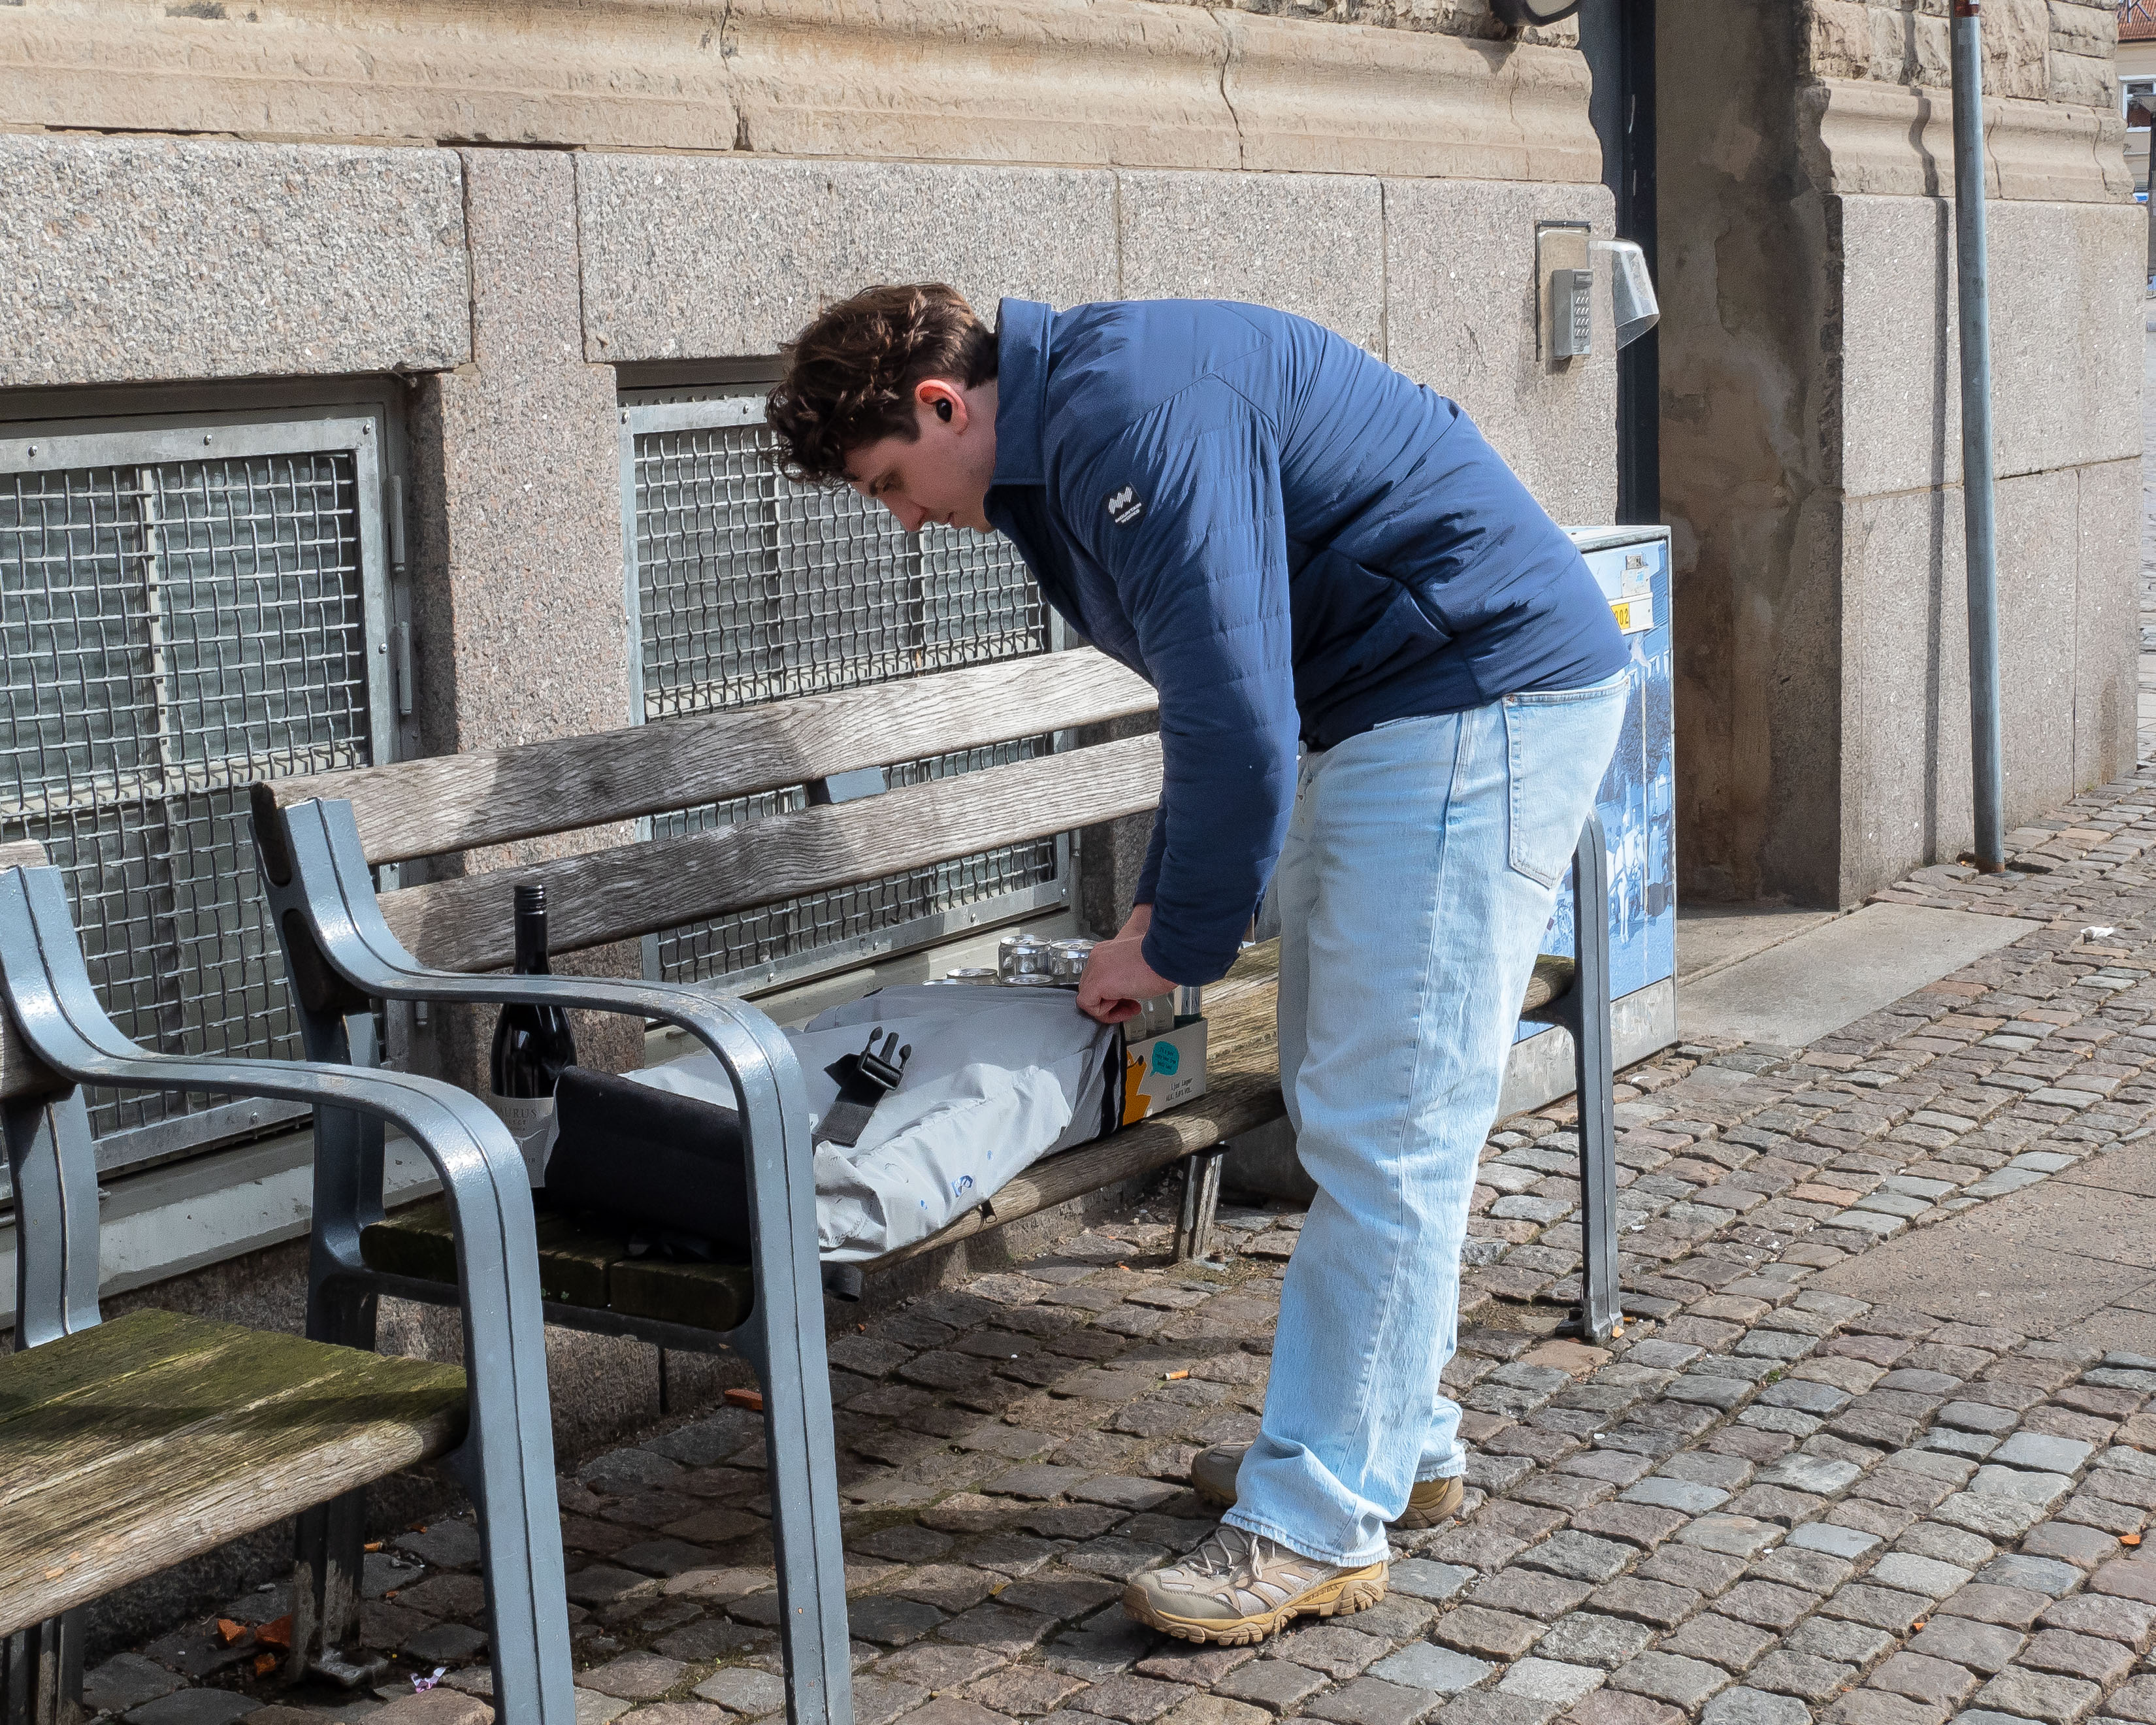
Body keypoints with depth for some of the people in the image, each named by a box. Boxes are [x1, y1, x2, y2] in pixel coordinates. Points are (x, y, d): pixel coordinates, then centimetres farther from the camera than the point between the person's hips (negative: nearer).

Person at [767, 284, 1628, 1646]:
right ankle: (1396, 1441, 27)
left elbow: (1238, 717, -24)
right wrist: (1162, 909, 15)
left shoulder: (1133, 419, -21)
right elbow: (1223, 688, 21)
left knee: (1383, 1123, -9)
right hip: (1377, 714, 11)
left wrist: (1178, 946, -11)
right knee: (1345, 1103, 16)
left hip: (1489, 690, -11)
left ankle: (1320, 1526, -4)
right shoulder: (1070, 435, 12)